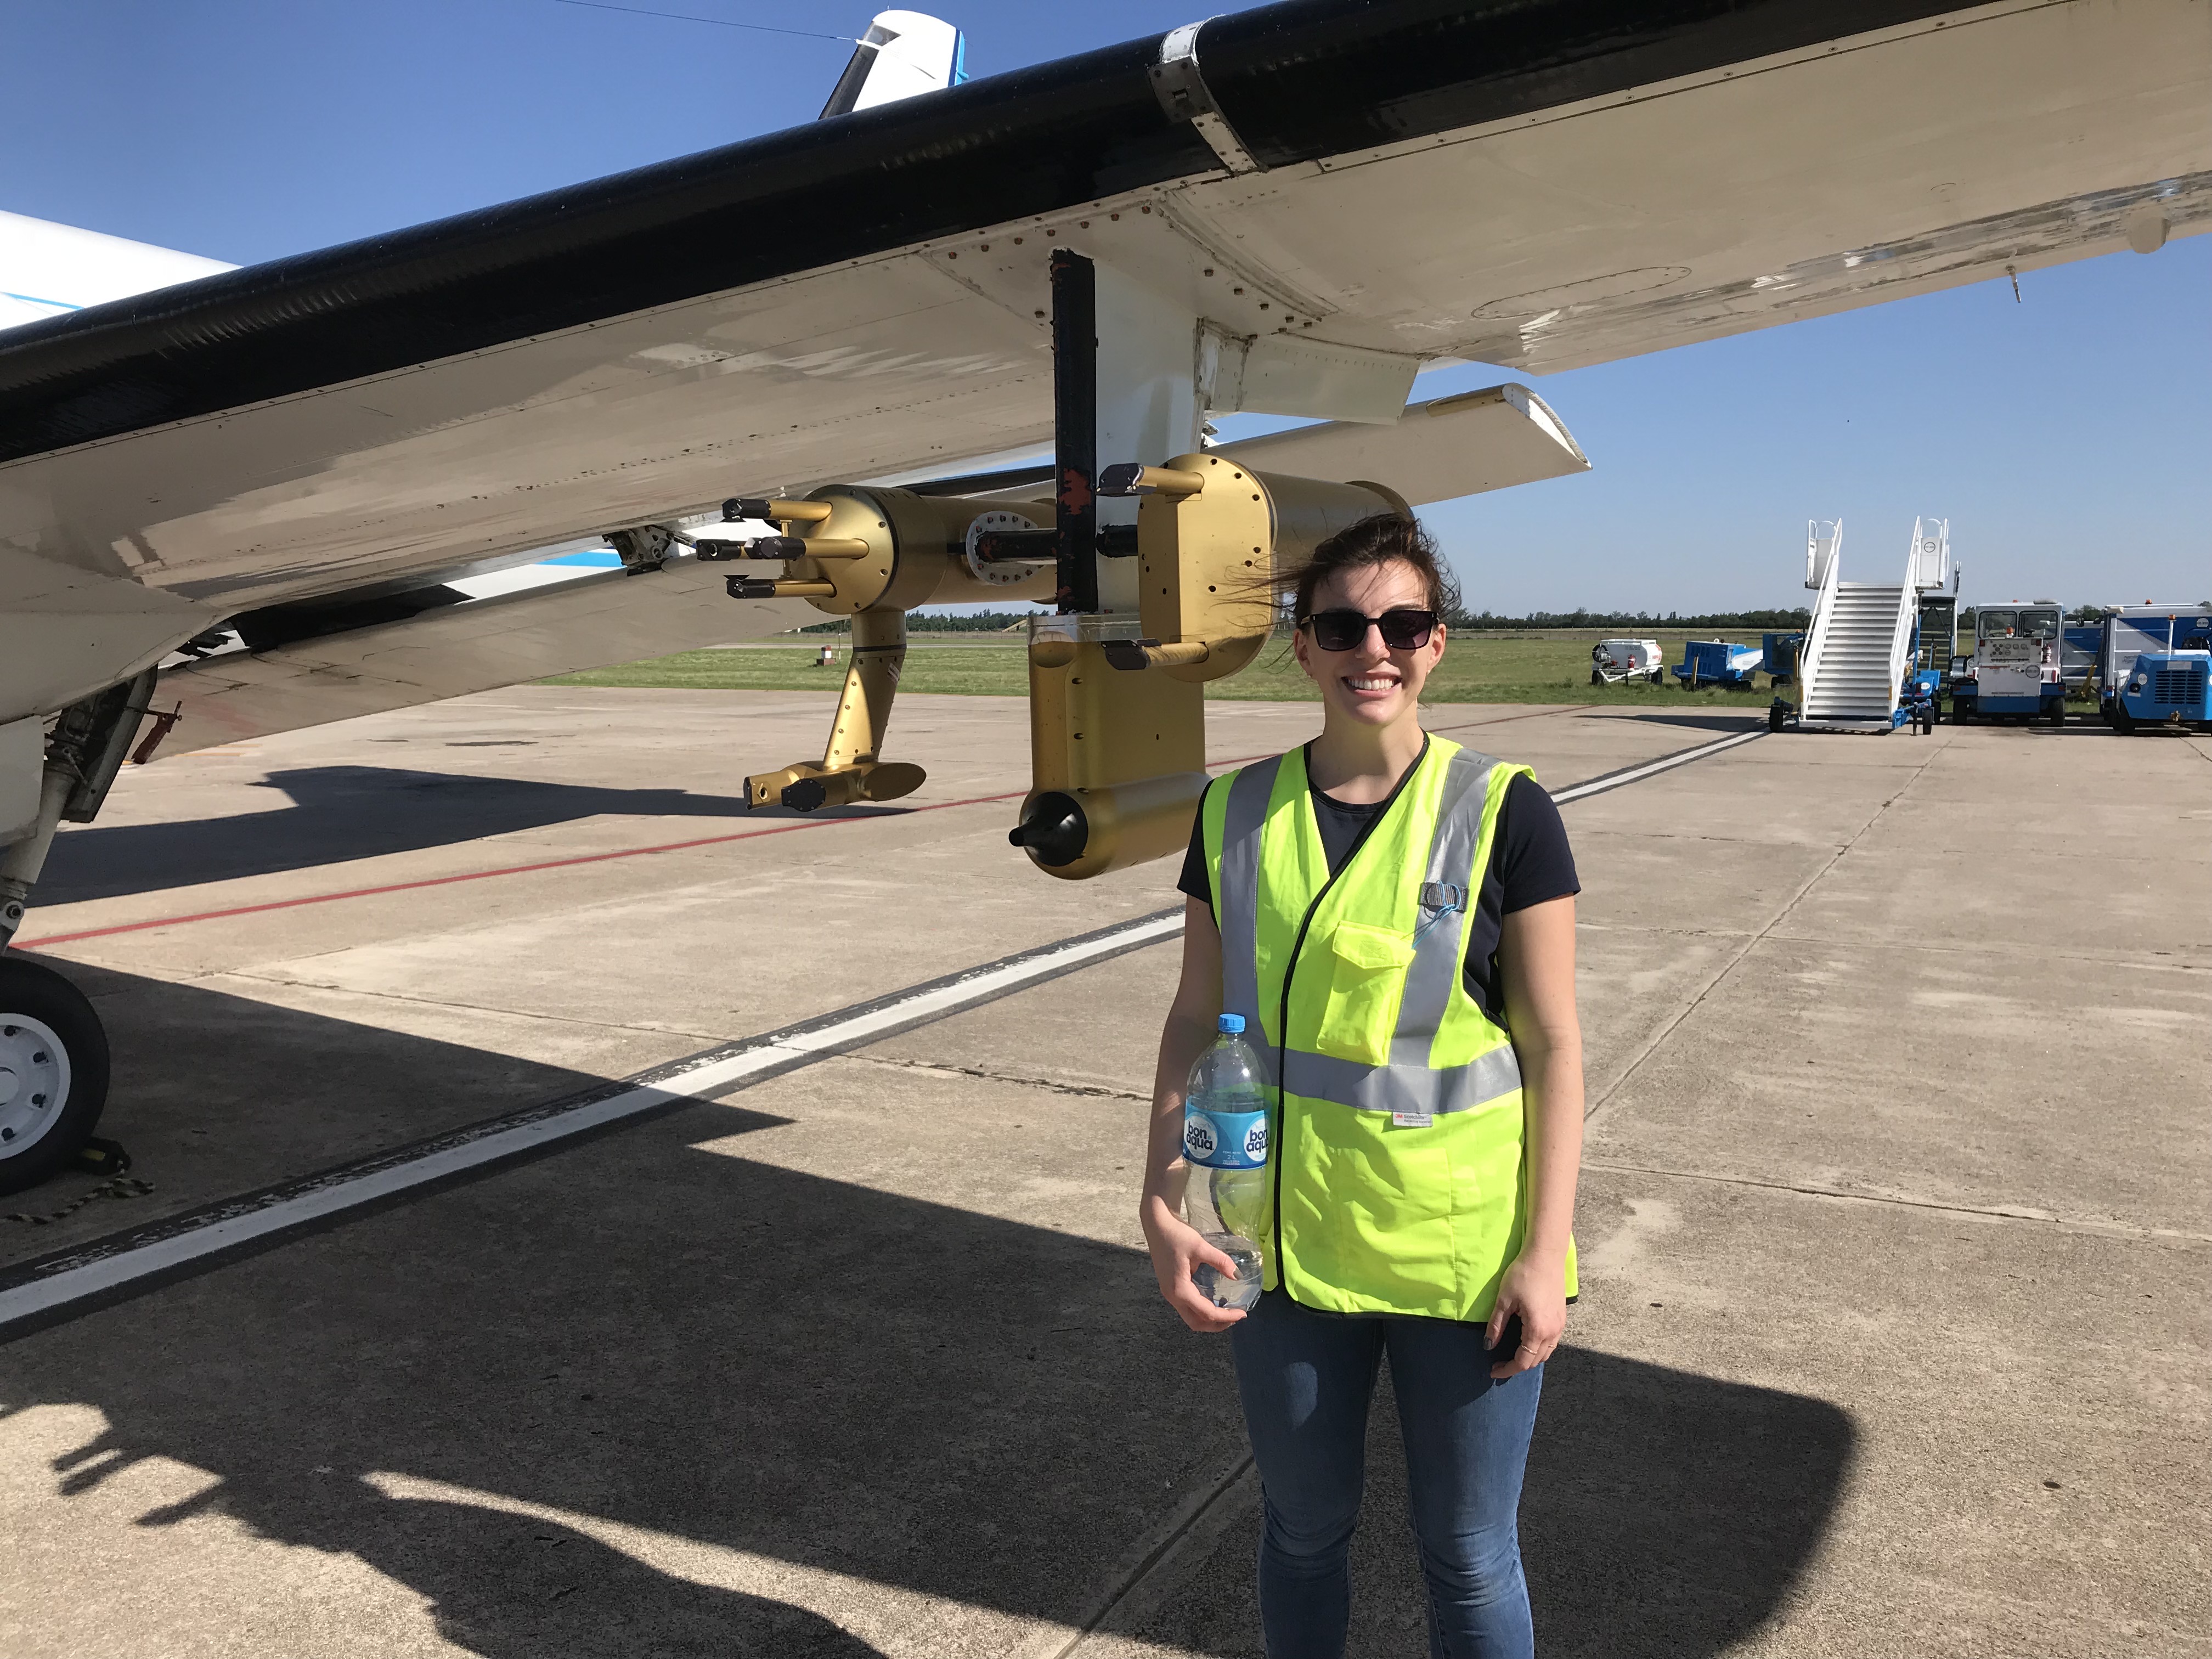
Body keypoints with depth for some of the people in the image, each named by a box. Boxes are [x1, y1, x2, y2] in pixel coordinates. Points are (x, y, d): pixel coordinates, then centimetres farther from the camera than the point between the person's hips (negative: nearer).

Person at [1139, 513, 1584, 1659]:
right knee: (1304, 1528, 21)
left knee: (1469, 1555, 13)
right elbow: (1195, 1020, 4)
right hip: (1288, 1242, 3)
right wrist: (1160, 1199, -4)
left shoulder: (1502, 813, -9)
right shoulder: (1238, 816, -1)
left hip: (1462, 1250, -2)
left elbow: (1553, 1045, -7)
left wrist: (1542, 1249, -10)